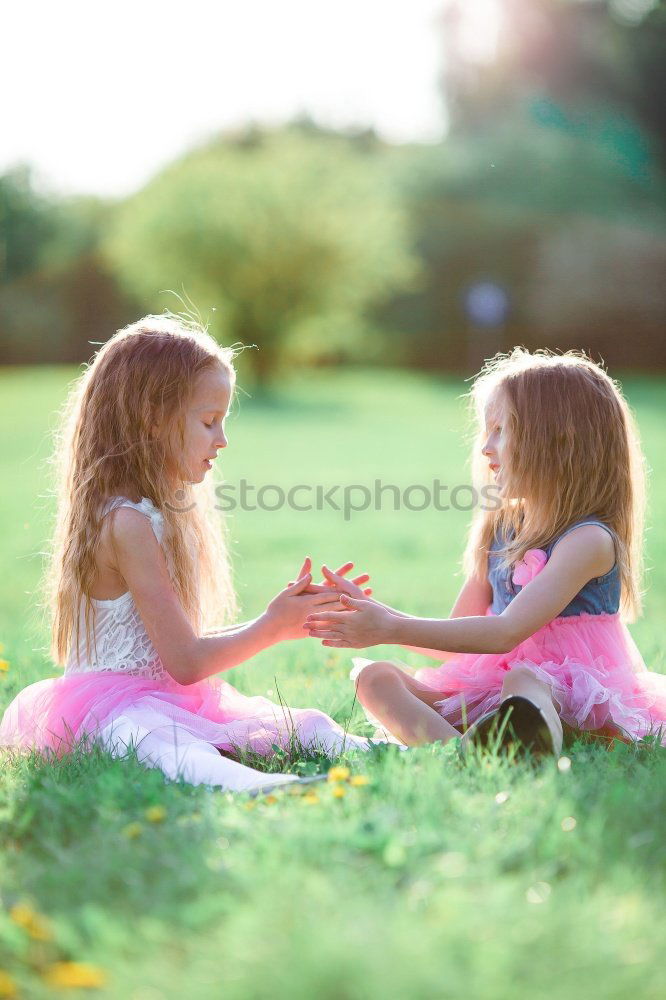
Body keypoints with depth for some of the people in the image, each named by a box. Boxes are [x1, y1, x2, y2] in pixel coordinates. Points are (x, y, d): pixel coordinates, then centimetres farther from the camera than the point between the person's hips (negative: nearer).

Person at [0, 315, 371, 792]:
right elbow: (186, 660, -17)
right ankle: (244, 784, -68)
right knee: (169, 743, -42)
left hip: (170, 699, 10)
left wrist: (286, 613, 13)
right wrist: (273, 628, -5)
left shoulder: (160, 514, 15)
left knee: (308, 724, -5)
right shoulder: (127, 522, -17)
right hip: (115, 704, -10)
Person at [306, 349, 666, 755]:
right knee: (374, 676, -13)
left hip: (584, 710, -7)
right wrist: (375, 614, 2)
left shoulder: (588, 539, -12)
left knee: (522, 679, -38)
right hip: (493, 695, 7)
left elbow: (507, 632, -22)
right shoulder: (499, 531, 13)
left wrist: (393, 629, -21)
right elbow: (460, 639, 14)